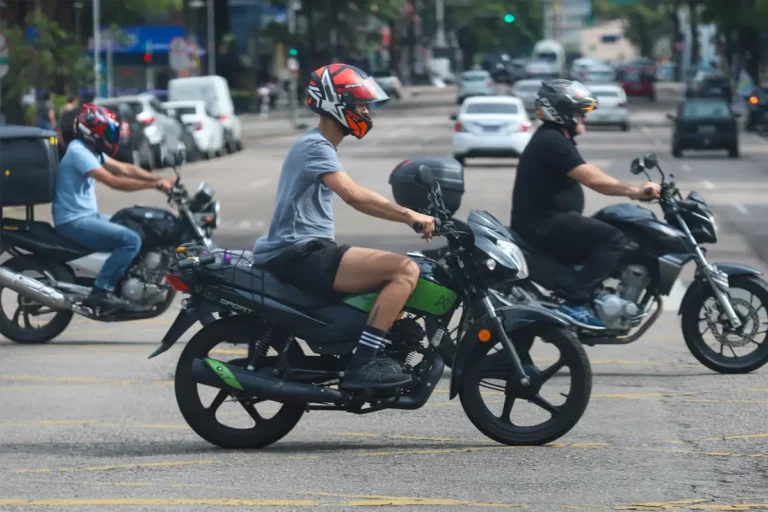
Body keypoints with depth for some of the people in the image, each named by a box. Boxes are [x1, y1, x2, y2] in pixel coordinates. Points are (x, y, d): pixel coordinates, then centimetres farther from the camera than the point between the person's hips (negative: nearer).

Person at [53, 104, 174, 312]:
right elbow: (114, 182, -25)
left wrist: (161, 180, 0)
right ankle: (101, 291, -22)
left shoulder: (92, 151, 13)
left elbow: (125, 169, 11)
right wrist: (156, 185, -22)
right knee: (131, 240, -23)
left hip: (88, 216, 11)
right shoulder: (78, 152, -19)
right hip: (73, 222, -11)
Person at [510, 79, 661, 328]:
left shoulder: (551, 138, 20)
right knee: (612, 239, -18)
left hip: (543, 222, 11)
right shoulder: (553, 142, -16)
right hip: (543, 225, -11)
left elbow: (589, 176, 19)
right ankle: (576, 302, -25)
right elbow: (593, 179, -24)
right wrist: (635, 191, -18)